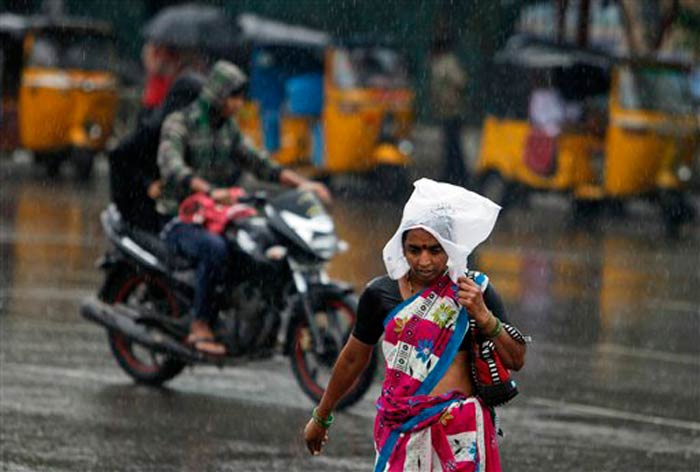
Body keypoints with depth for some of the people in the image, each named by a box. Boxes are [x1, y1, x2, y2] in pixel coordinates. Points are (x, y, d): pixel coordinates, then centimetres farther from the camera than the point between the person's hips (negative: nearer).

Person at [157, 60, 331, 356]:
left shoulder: (228, 129, 12)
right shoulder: (178, 124, -9)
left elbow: (259, 164, 12)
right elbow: (171, 167, -28)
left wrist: (302, 183, -5)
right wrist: (210, 191, -45)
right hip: (179, 222, -7)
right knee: (215, 248, -39)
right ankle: (200, 326, -31)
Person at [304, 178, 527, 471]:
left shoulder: (475, 291, 1)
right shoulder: (381, 294, 5)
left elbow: (516, 360, 2)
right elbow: (353, 359, 20)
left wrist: (483, 316, -14)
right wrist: (321, 417, 29)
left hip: (459, 431, -1)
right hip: (398, 428, 1)